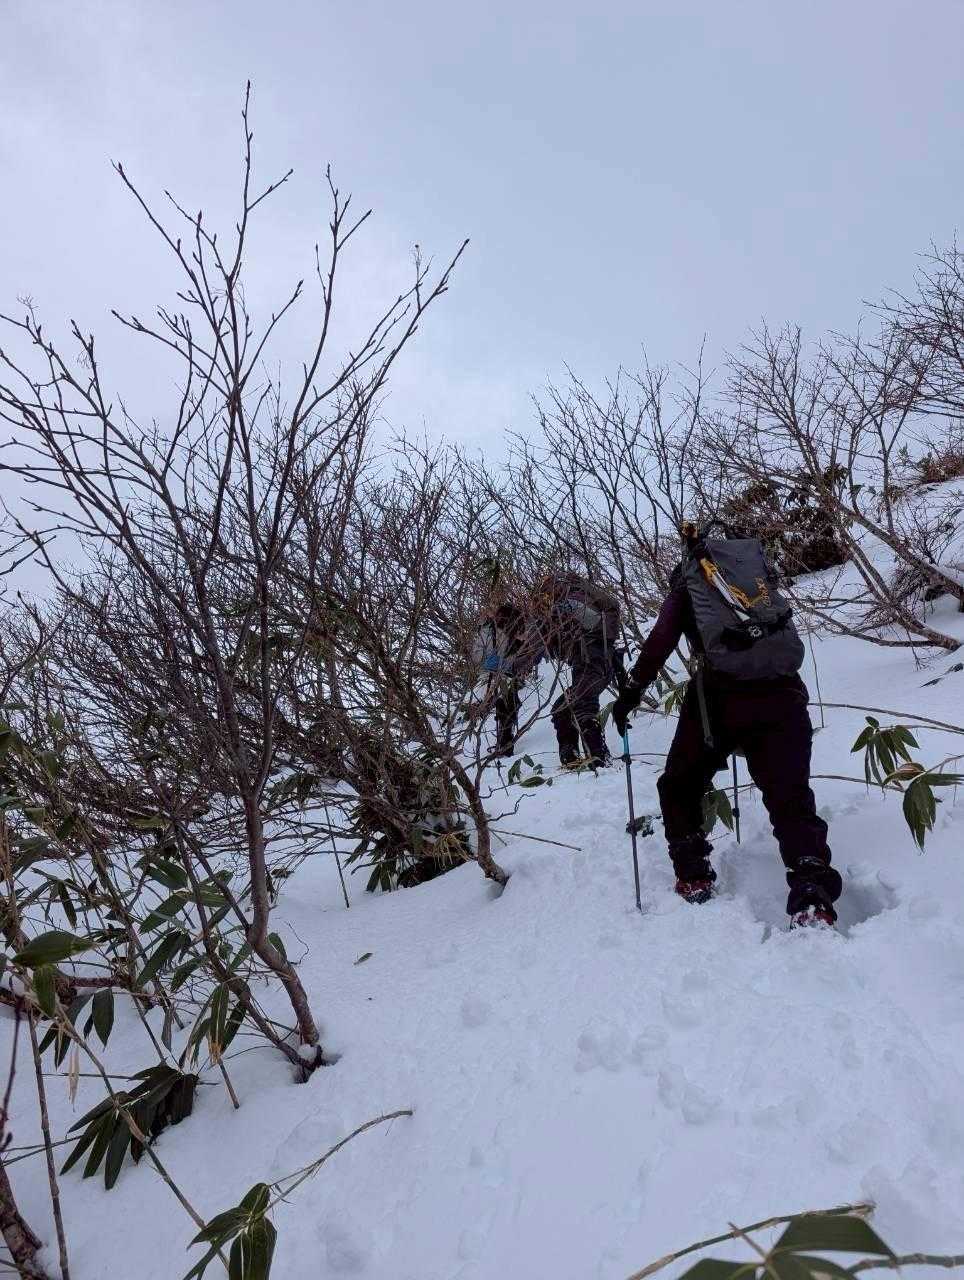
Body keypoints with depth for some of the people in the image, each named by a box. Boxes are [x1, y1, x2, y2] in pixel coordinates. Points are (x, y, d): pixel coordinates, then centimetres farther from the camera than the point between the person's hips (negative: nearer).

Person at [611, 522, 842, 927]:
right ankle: (812, 896, -13)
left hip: (721, 693, -2)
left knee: (679, 787, 17)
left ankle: (693, 877, 12)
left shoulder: (686, 582, 15)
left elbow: (659, 643, 3)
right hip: (783, 692, 3)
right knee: (790, 797, 5)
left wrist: (630, 693, 8)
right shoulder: (756, 565, 25)